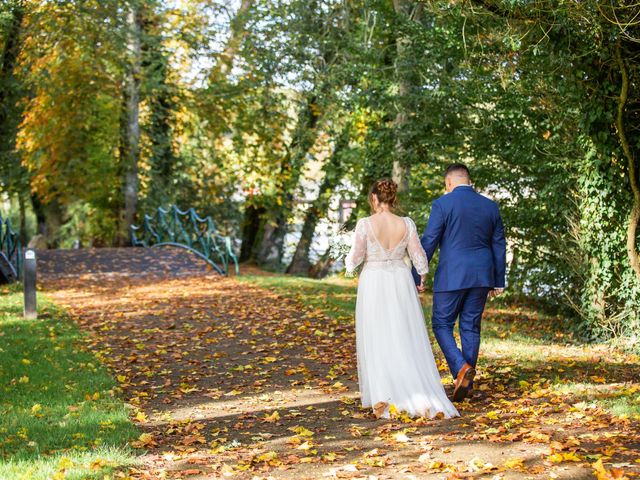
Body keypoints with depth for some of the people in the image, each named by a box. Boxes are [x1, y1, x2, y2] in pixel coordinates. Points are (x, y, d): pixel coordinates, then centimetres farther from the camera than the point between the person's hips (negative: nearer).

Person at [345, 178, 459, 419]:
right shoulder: (406, 224, -3)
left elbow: (356, 257, -7)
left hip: (373, 284, -2)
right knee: (408, 340, 7)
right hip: (401, 282, 2)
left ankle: (382, 397, 2)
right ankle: (424, 397, -1)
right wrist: (422, 279, 20)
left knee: (376, 341, 8)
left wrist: (349, 261, 16)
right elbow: (419, 256, 2)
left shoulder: (365, 224, -12)